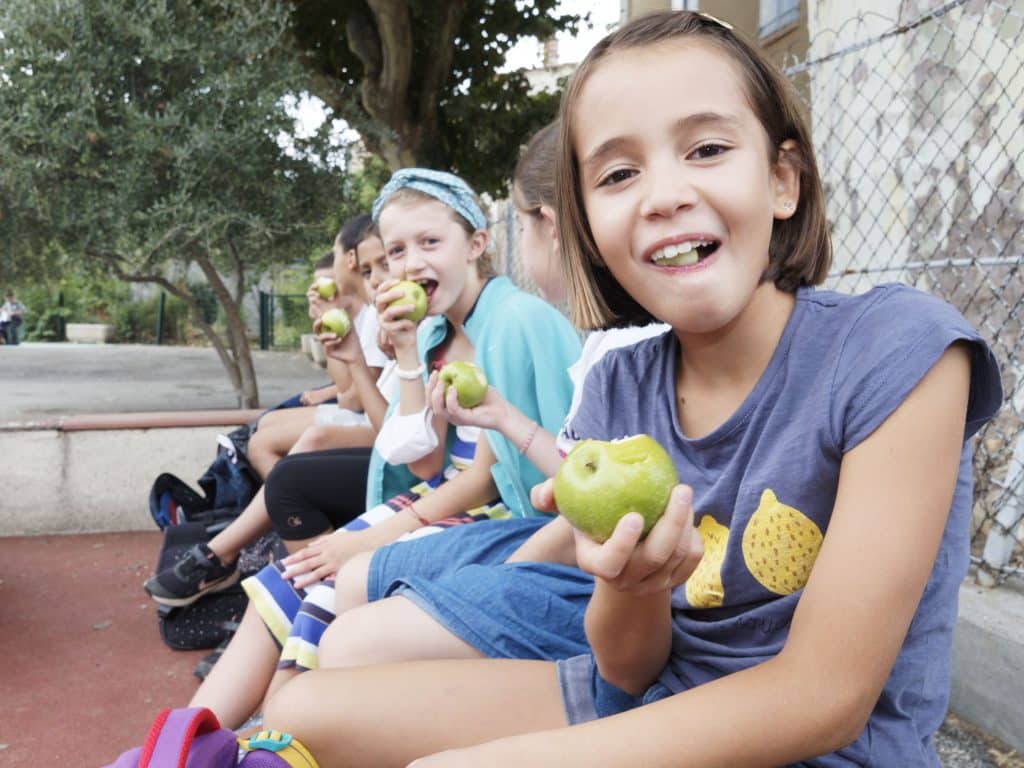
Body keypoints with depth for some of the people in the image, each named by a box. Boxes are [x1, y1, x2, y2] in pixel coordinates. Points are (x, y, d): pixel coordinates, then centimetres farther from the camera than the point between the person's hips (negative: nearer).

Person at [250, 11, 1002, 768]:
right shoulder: (617, 388, -4)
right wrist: (629, 585, -27)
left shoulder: (900, 351, -20)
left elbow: (825, 697, -20)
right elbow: (630, 669, -1)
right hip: (643, 702, 5)